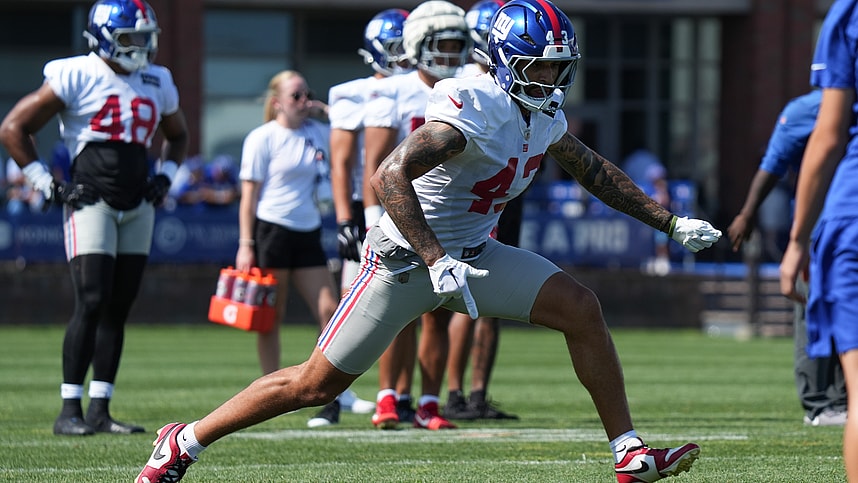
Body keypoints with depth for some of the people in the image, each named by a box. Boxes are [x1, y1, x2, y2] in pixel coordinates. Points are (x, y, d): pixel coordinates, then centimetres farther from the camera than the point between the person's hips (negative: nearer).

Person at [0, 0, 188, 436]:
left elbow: (177, 136, 32)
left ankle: (99, 411, 8)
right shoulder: (76, 77, -7)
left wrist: (165, 176, 15)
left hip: (137, 207, 6)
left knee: (117, 310, 5)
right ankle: (69, 411, -10)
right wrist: (47, 184, -7)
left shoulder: (157, 83, 12)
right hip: (91, 201, -6)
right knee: (91, 304, -14)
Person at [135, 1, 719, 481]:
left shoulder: (544, 115, 2)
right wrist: (438, 262, -41)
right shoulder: (473, 108, -27)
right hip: (407, 259, -8)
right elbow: (389, 177, -37)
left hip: (474, 255, 8)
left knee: (581, 309, -7)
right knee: (317, 383, -4)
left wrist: (672, 223, 17)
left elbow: (596, 171, 19)